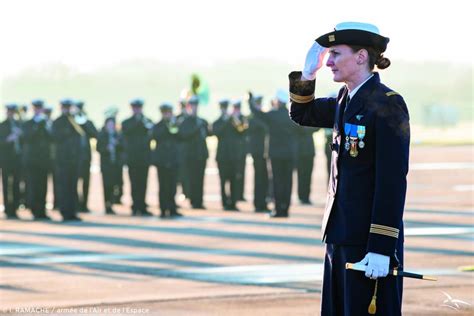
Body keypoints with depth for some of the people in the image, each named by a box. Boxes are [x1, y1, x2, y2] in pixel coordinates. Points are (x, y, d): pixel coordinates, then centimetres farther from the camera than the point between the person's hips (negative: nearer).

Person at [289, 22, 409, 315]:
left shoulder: (387, 104, -14)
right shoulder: (346, 101, 10)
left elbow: (393, 180, -18)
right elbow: (303, 114, 28)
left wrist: (382, 247, -22)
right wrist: (308, 73, 11)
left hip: (370, 239, -9)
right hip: (340, 234, 9)